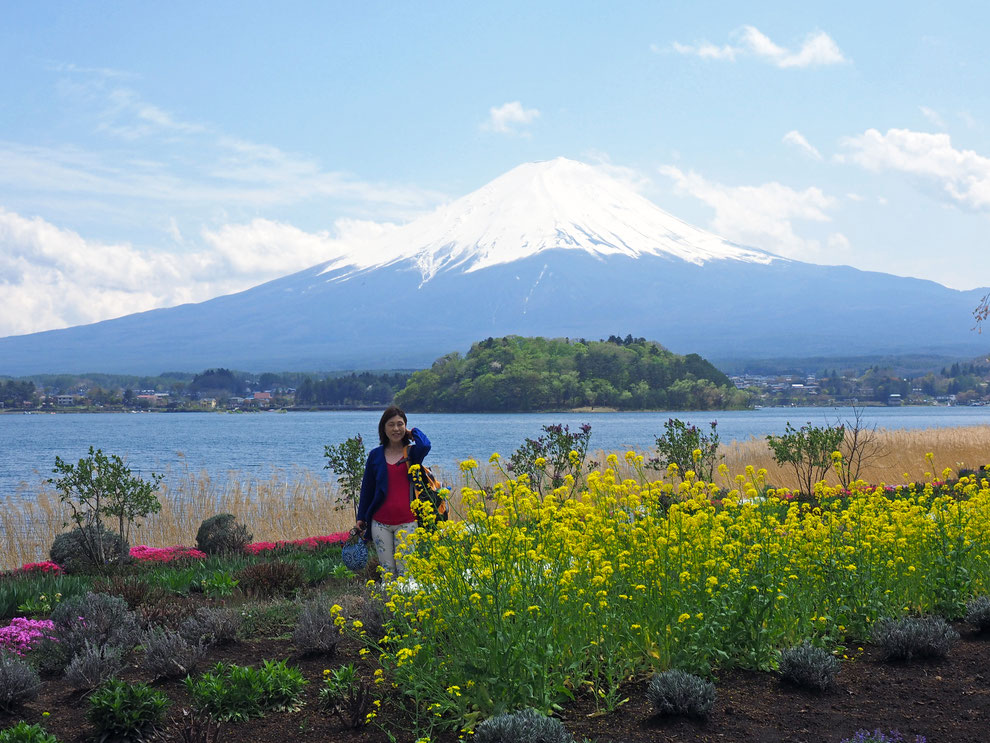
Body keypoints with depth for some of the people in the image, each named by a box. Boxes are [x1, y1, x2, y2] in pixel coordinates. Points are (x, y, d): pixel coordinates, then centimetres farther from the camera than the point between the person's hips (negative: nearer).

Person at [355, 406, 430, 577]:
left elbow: (424, 446, -23)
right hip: (380, 523, 2)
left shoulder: (412, 452, 3)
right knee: (386, 570, 4)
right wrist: (360, 518, 15)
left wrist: (413, 432, -3)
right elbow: (367, 488, 16)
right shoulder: (376, 455, 9)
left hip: (407, 522, -2)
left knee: (404, 571, -4)